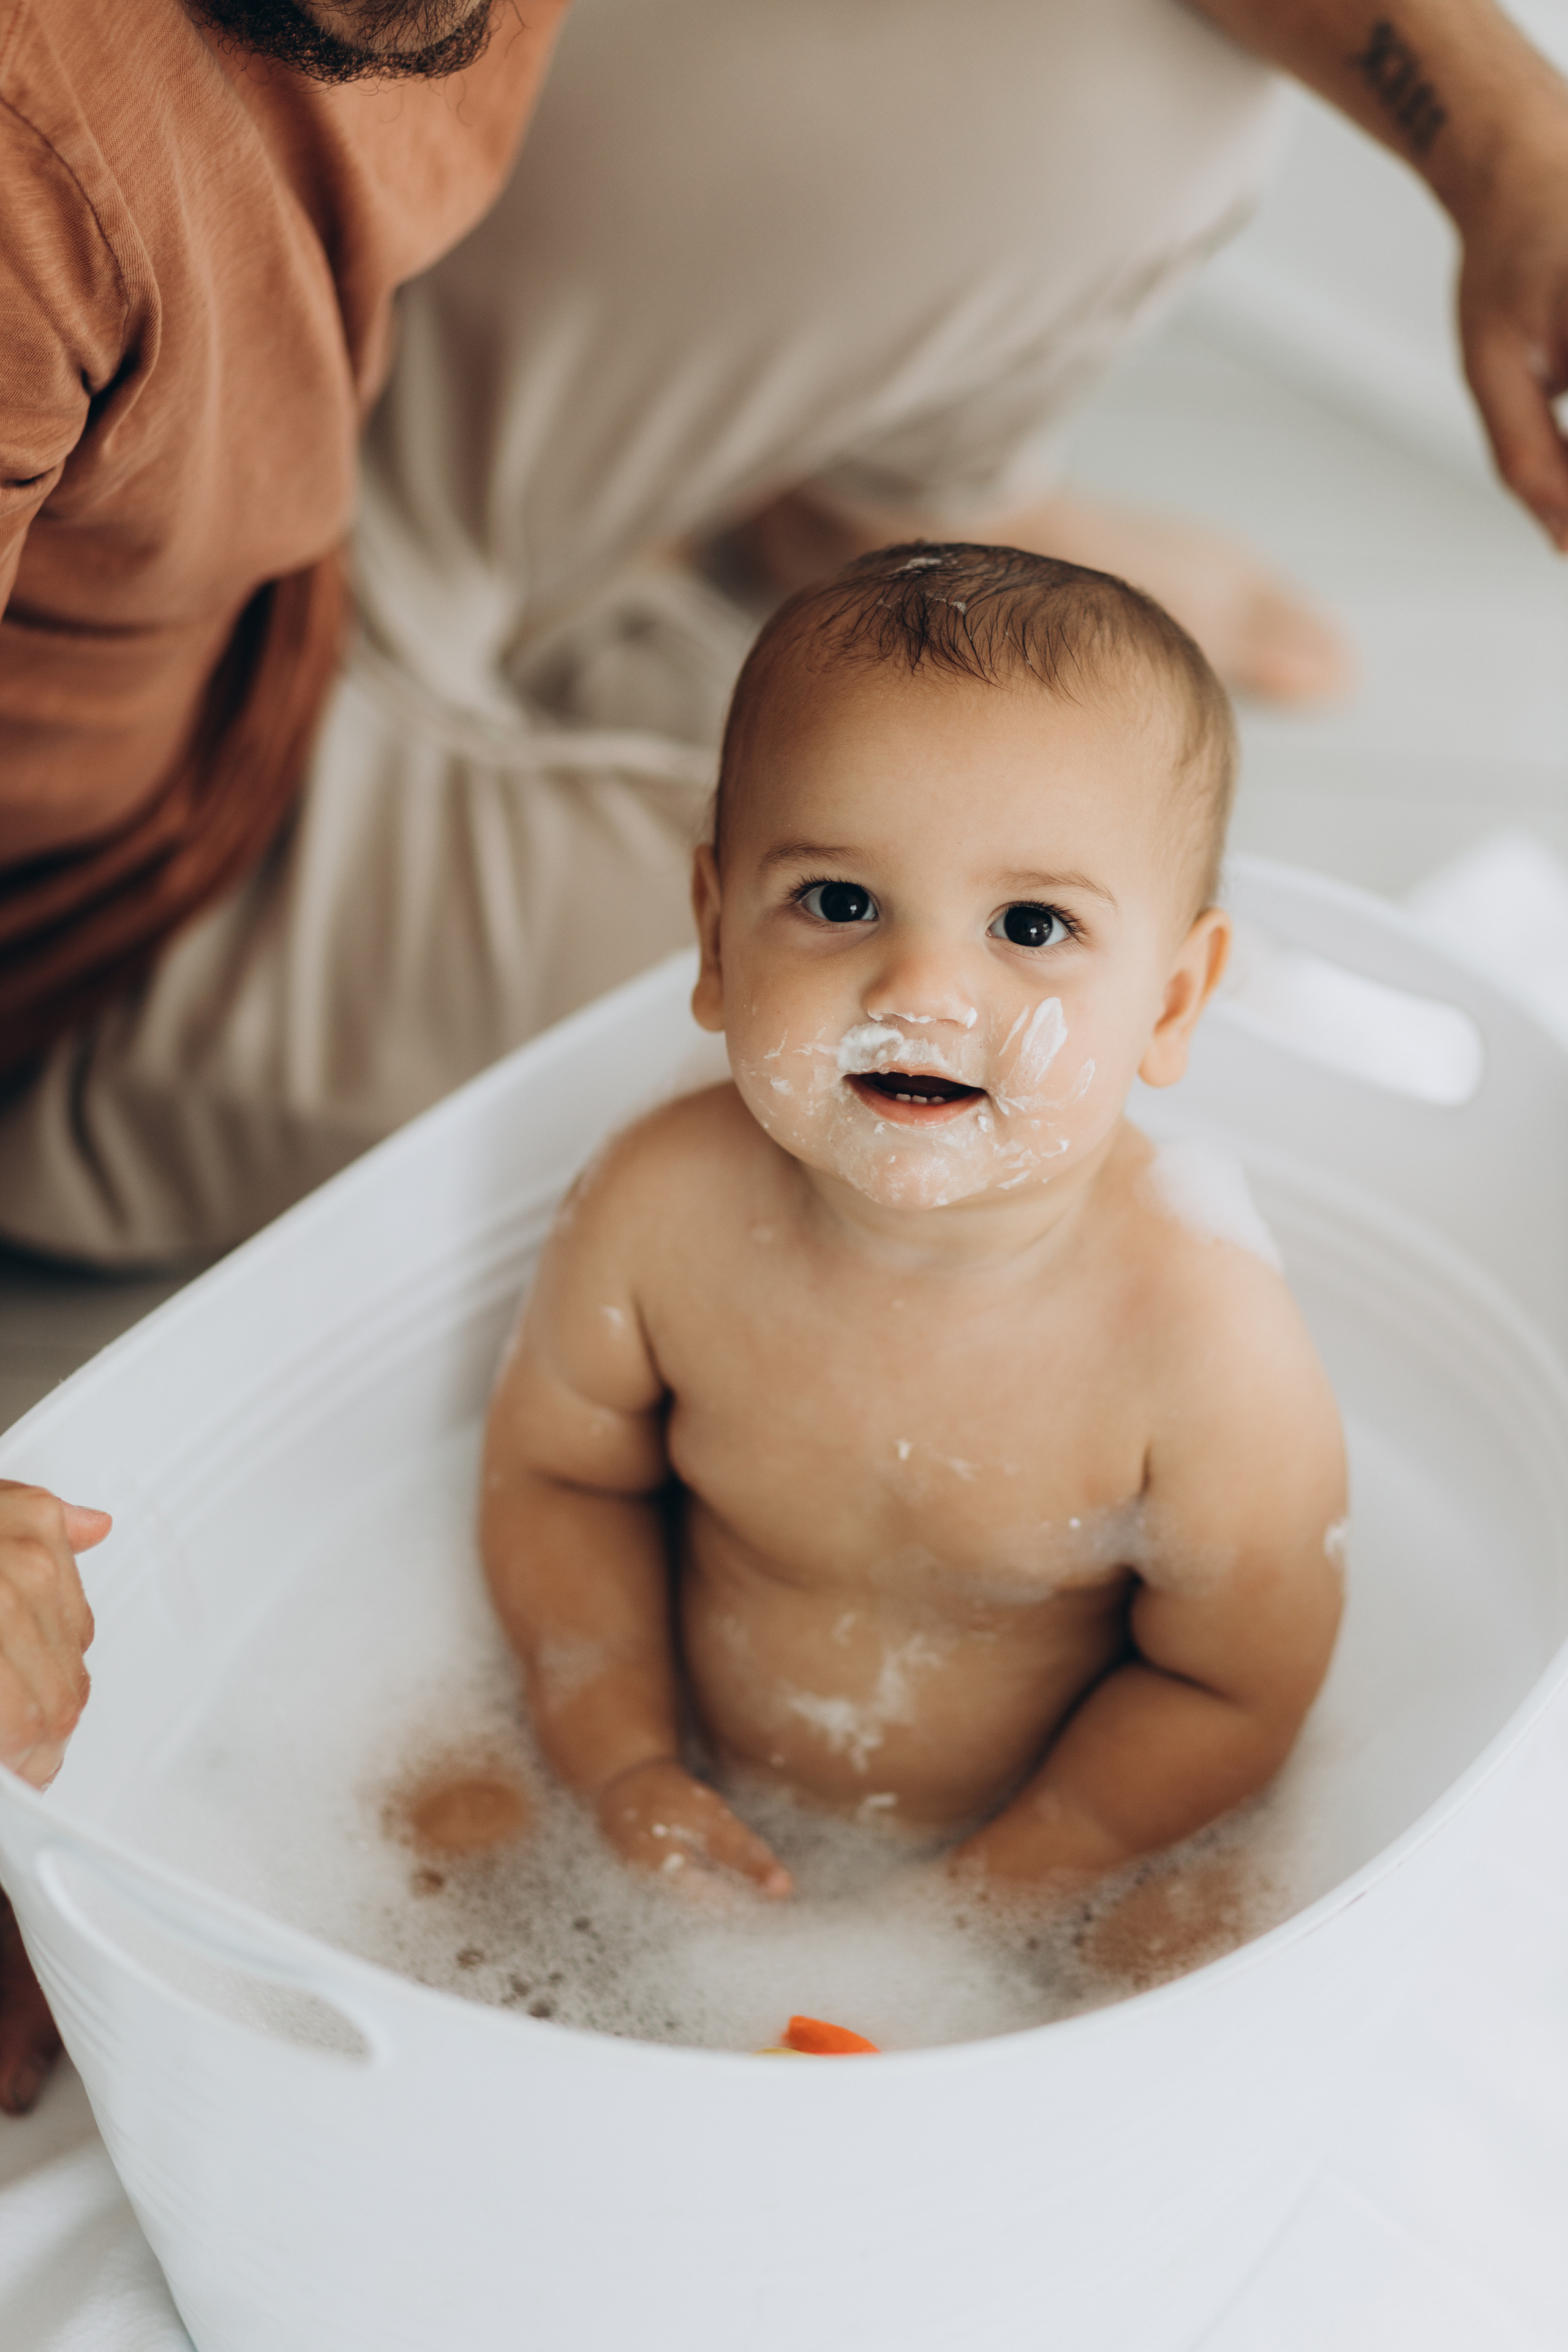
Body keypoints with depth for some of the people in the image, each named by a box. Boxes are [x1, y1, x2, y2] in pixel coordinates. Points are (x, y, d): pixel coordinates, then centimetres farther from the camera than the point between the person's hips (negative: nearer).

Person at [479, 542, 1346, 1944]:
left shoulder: (1207, 1340, -29)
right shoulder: (663, 1213, -20)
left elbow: (1230, 1693, -15)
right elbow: (557, 1467, -1)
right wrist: (628, 1767, -11)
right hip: (726, 1820, 1)